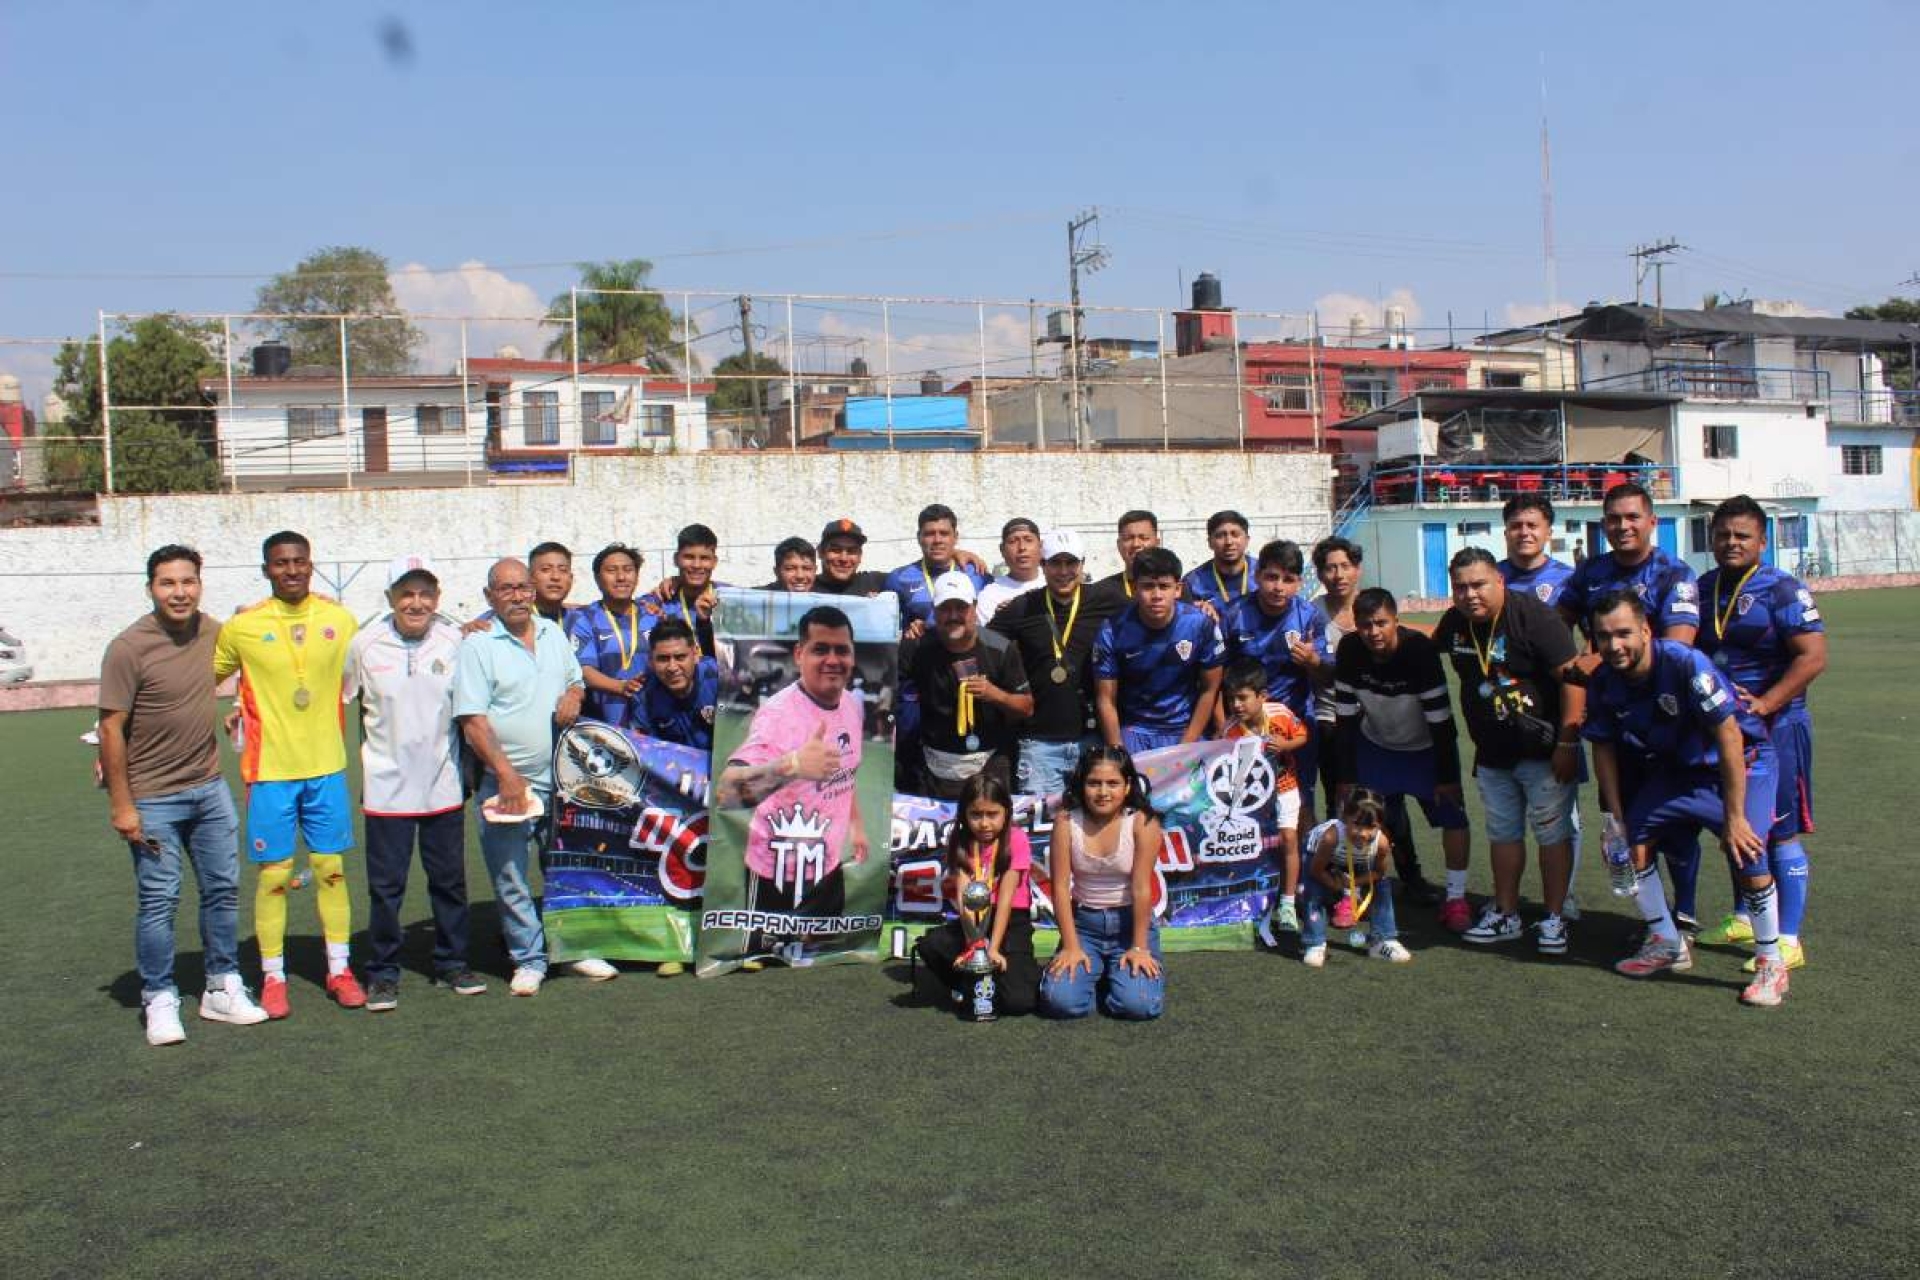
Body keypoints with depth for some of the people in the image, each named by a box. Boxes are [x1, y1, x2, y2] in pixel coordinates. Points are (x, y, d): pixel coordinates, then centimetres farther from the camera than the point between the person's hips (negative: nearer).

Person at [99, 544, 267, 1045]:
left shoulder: (210, 630, -1)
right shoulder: (129, 647, -16)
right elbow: (111, 728, -13)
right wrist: (120, 804, -14)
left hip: (210, 788, 6)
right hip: (153, 800, -5)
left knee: (223, 890, 11)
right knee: (158, 901, 1)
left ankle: (222, 989, 24)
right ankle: (159, 1001, 16)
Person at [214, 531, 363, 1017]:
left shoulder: (340, 620, 2)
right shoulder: (243, 627, -4)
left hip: (327, 767, 2)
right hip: (270, 771, -2)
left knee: (331, 869, 8)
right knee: (273, 875, 3)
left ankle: (339, 969, 19)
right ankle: (273, 977, 16)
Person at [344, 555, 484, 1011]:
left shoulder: (456, 641, -2)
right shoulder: (365, 645, -5)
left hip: (444, 785, 2)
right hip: (387, 787, -1)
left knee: (450, 881, 12)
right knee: (385, 886, 5)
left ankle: (452, 961, 27)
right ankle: (383, 971, 19)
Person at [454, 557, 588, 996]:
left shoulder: (553, 634, 9)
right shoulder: (478, 645, -8)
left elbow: (575, 678, 24)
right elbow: (472, 720, -13)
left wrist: (574, 696, -1)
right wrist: (506, 773, -20)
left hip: (559, 777, 5)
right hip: (504, 781, -5)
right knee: (511, 878, 3)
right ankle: (529, 960, 17)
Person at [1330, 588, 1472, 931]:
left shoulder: (1419, 650, -29)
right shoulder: (1350, 651, -20)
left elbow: (1441, 719, -23)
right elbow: (1345, 716, -11)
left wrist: (1446, 777, -19)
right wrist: (1347, 777, -10)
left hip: (1426, 748, -2)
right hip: (1375, 745, 2)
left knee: (1452, 816, -5)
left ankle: (1455, 899, 8)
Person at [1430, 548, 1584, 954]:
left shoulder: (1532, 615, -19)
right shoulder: (1456, 620, 2)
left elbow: (1571, 676, -21)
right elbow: (1433, 641, 29)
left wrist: (1567, 742, -23)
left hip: (1543, 750, -7)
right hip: (1491, 754, 7)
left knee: (1552, 833, 3)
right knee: (1502, 833, 15)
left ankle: (1554, 920, 13)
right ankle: (1506, 916, 26)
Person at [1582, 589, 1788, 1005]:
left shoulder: (1685, 663, -32)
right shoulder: (1603, 683, -14)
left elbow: (1729, 737, -30)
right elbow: (1604, 748, 1)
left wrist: (1734, 817, -28)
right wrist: (1616, 818, 0)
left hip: (1742, 762, -6)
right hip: (1676, 768, 6)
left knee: (1746, 854, -22)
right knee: (1630, 841, -1)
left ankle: (1771, 964, 0)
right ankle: (1667, 944, 19)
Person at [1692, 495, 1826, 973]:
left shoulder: (1782, 589, -10)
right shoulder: (1702, 589, 9)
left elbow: (1813, 656, -17)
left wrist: (1763, 704, -22)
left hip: (1774, 727, -6)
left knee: (1779, 832, -2)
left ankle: (1788, 940, 5)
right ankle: (1744, 918, 32)